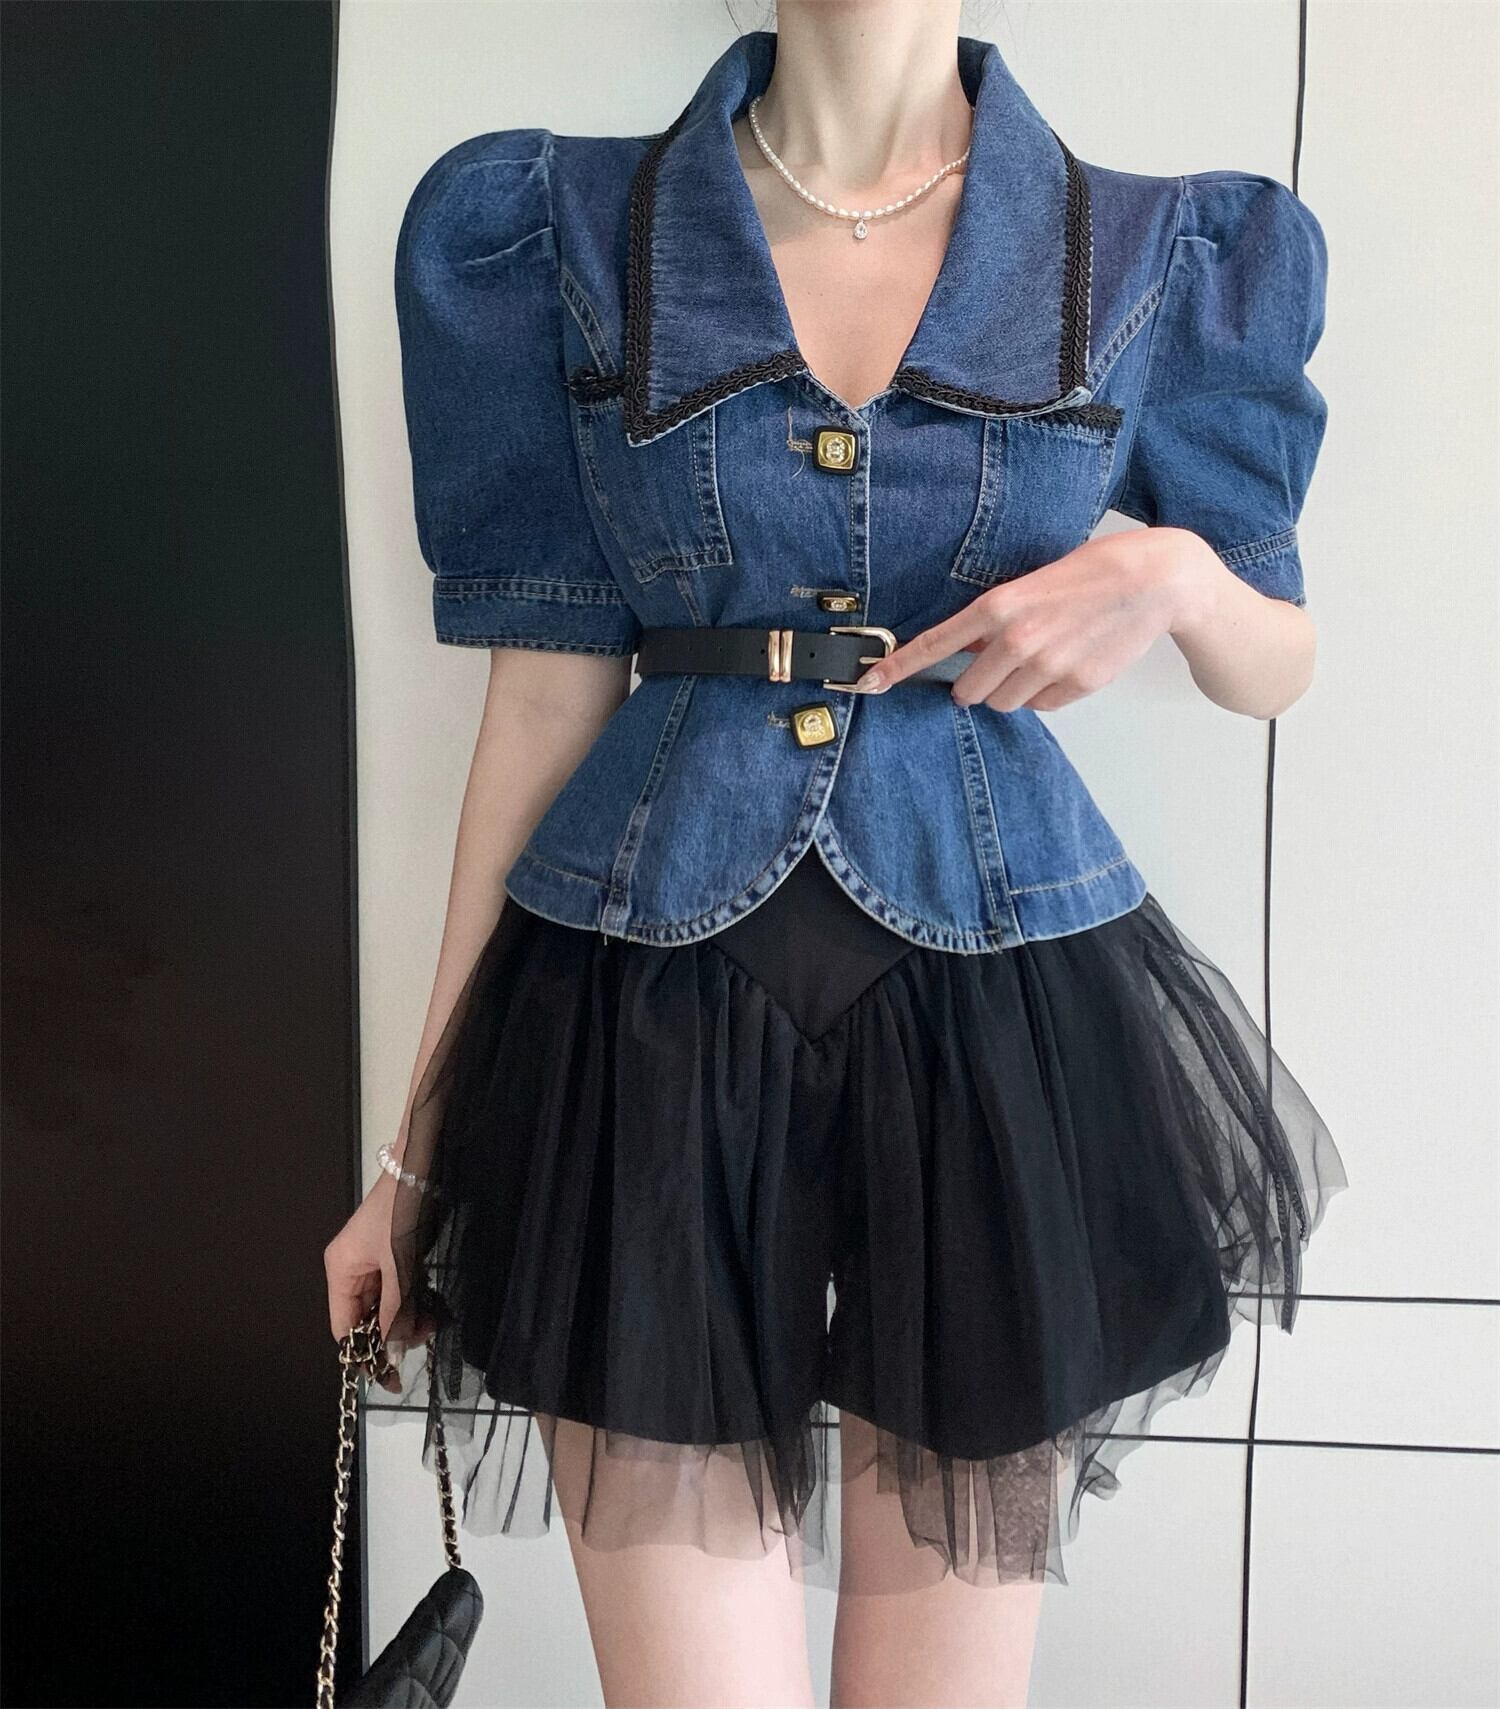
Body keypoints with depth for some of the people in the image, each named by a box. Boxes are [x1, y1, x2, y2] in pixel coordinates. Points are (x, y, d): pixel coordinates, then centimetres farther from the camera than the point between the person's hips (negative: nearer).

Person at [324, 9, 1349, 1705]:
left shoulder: (1160, 253, 5)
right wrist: (423, 1144, 3)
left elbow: (1275, 668, 13)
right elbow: (550, 685, 3)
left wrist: (1174, 571, -12)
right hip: (652, 1008, 0)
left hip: (1000, 1016, 1)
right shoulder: (564, 227, 3)